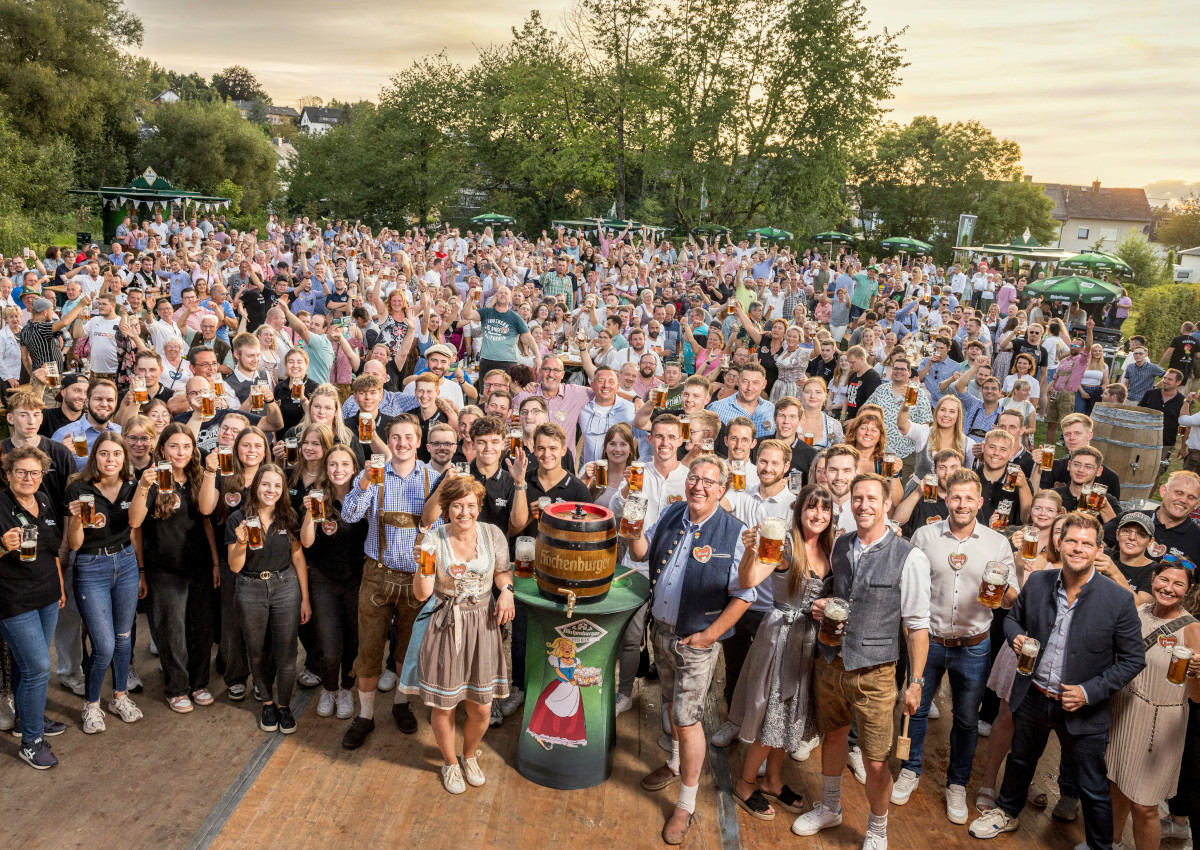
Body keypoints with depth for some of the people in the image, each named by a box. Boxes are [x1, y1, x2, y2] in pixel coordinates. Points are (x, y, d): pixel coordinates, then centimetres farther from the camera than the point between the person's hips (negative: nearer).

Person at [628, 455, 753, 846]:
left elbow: (743, 595, -16)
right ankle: (676, 764, 50)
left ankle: (686, 805, 17)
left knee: (687, 719, 1)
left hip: (696, 640, -5)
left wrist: (708, 635, -14)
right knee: (673, 703, 25)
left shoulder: (732, 533, -19)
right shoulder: (671, 514, -2)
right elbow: (641, 554, 8)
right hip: (661, 629, 6)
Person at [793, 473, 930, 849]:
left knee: (875, 763, 2)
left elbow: (917, 626, -11)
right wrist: (820, 607, -3)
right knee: (833, 736, 22)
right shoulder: (839, 546, 3)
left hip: (874, 674, -5)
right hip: (831, 663, 5)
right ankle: (829, 808, 46)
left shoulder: (909, 558, -14)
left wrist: (916, 682, -12)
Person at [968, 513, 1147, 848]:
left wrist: (1089, 692, -18)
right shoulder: (1037, 583, -7)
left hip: (1082, 710, -3)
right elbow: (1013, 618, 10)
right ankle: (1006, 813, 52)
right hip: (1032, 697, 4)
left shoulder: (1119, 600, -18)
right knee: (1019, 762, 27)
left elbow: (1133, 659, -10)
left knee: (1093, 789, 12)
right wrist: (1016, 638, -13)